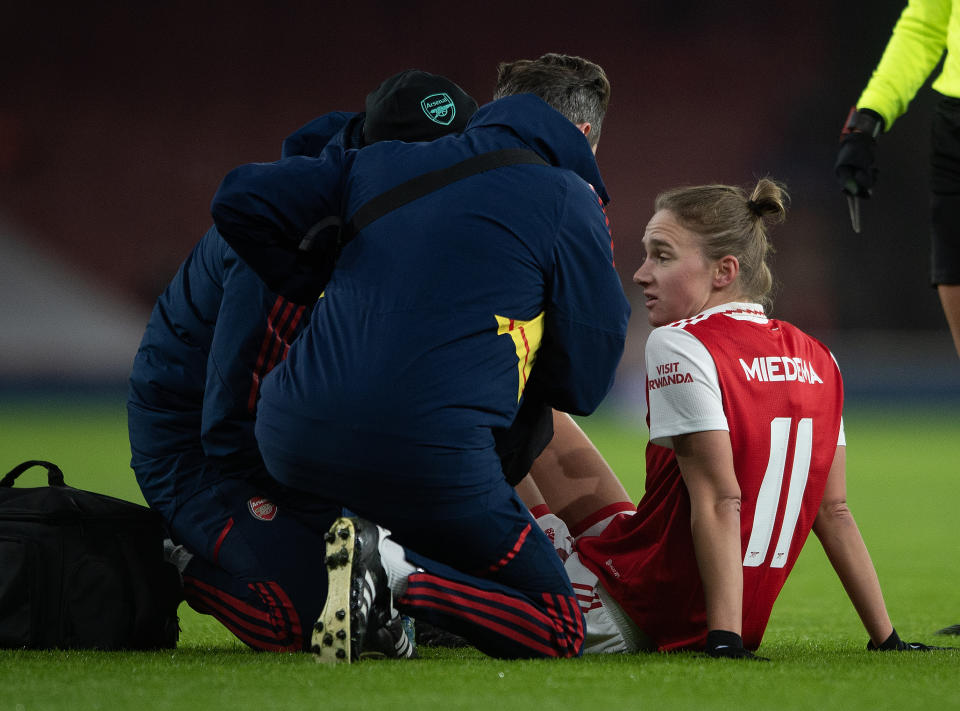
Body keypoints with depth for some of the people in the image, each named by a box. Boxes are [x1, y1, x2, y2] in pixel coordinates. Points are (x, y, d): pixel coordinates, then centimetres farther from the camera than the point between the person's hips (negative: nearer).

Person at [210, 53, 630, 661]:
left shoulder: (386, 163, 17)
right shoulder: (570, 205, 5)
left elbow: (238, 202, 18)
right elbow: (584, 385, 6)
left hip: (292, 443, 6)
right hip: (429, 448, -6)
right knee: (559, 634, 7)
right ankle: (394, 569, -17)